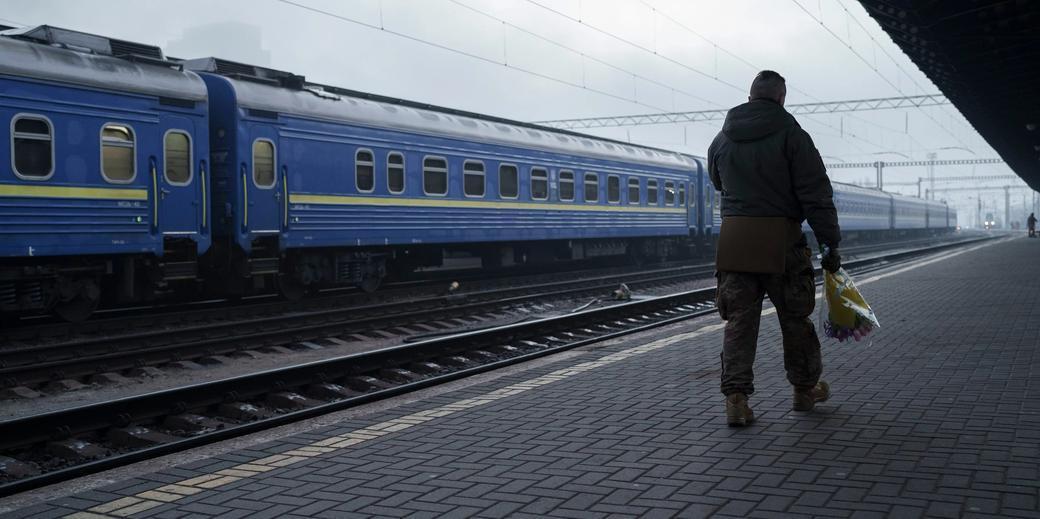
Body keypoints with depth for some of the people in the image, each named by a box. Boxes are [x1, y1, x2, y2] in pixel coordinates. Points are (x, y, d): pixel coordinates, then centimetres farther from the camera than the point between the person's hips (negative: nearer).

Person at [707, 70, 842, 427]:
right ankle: (805, 389, 27)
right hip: (780, 239, -3)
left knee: (738, 319, 5)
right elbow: (816, 194, -9)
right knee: (795, 317, 12)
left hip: (733, 237, 3)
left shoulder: (722, 139, 9)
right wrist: (830, 243, -5)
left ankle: (735, 397, -4)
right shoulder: (791, 134, -7)